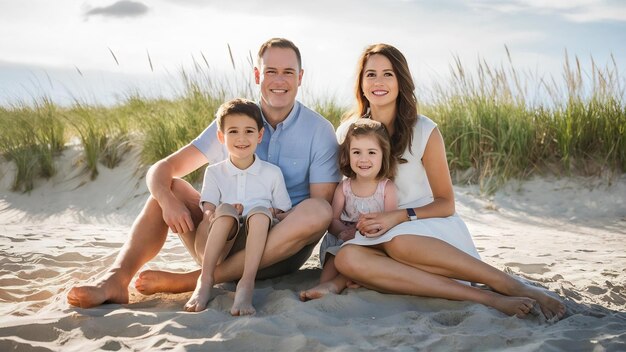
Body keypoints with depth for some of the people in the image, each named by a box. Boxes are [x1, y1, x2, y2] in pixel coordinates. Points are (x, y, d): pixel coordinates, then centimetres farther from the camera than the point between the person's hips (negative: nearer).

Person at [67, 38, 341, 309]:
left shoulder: (319, 130, -4)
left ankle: (195, 280, -33)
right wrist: (166, 200, -25)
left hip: (283, 248, -2)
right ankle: (116, 279, -31)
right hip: (228, 238, 3)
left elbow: (320, 211, -10)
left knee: (318, 211, -33)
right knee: (168, 188, -12)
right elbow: (163, 168, -2)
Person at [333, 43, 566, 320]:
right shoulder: (346, 133, 3)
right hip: (377, 238, 3)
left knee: (399, 242, -40)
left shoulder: (424, 131, -5)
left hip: (433, 234, -3)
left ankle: (515, 287, -31)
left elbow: (445, 203, -1)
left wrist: (399, 216, -18)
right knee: (347, 258, -34)